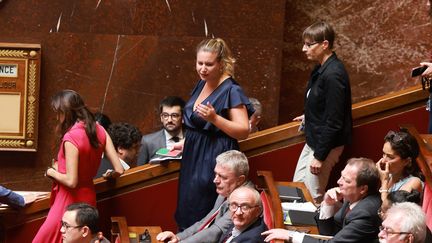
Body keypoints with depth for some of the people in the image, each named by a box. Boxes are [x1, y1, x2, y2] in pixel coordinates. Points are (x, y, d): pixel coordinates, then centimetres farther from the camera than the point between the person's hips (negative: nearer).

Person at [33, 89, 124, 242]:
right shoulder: (98, 130, -1)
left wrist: (52, 172, -6)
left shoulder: (71, 138, -22)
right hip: (88, 197, 8)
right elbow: (118, 170, -1)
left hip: (70, 201, -8)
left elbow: (71, 181, -23)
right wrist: (108, 176, 21)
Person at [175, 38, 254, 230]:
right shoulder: (203, 84, 11)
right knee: (186, 213, 9)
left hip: (214, 160, -9)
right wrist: (186, 143, 20)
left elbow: (243, 131, -19)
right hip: (193, 157, 9)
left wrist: (215, 118, -29)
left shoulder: (231, 91, -15)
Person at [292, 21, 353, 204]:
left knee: (312, 197, -3)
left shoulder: (334, 75, -24)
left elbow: (334, 121, -24)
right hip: (312, 140, 10)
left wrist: (320, 156, -22)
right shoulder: (321, 69, 6)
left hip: (326, 145, -10)